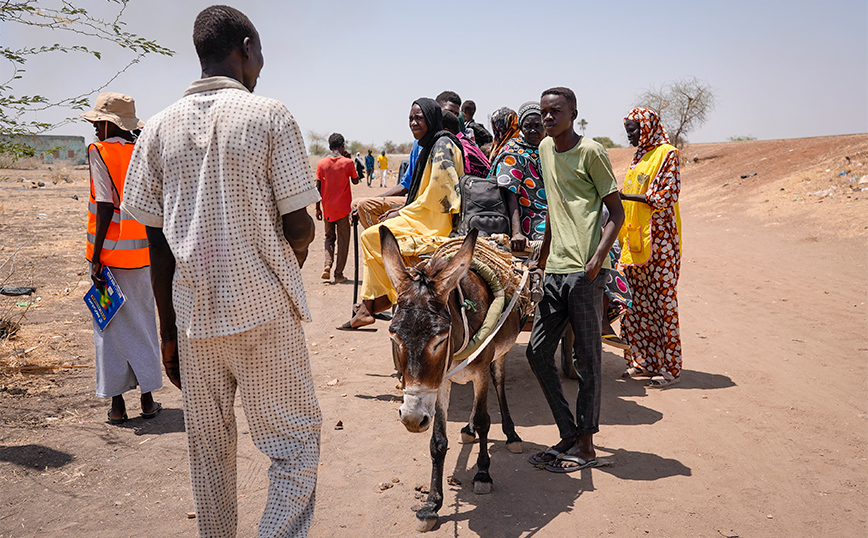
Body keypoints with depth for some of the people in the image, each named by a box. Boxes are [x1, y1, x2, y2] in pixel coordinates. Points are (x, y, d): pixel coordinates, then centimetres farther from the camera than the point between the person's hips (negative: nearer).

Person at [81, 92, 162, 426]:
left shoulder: (100, 152, -8)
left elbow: (106, 208, -15)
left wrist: (96, 258, -13)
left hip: (111, 253, -4)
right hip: (142, 253, 4)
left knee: (111, 327, 5)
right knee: (142, 323, 12)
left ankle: (117, 404, 11)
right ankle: (147, 399, 17)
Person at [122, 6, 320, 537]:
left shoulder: (160, 128, 5)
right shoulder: (270, 116, -7)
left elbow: (158, 244, 5)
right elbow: (299, 227, -10)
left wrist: (168, 330, 13)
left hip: (193, 313, 5)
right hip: (265, 312, -4)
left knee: (208, 449, 17)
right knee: (297, 440, 7)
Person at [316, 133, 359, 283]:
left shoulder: (322, 163, -1)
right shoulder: (347, 162, -7)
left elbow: (318, 187, 0)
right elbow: (355, 181, 9)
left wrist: (317, 208, 8)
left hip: (327, 208, 2)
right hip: (343, 208, -2)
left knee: (329, 237, 18)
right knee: (343, 240, 6)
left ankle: (327, 265, -2)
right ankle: (339, 274, 5)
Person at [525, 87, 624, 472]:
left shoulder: (591, 152, -5)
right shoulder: (545, 148, 16)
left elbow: (617, 212, -6)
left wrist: (598, 258, -19)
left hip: (584, 271, -8)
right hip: (555, 269, 8)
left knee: (587, 359, 0)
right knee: (537, 352, 7)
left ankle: (586, 447, 11)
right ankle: (569, 436, 18)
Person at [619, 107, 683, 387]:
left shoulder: (666, 154, -7)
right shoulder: (639, 157, 18)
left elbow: (666, 197, -16)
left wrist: (624, 196, -21)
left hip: (660, 240, -8)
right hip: (636, 241, 8)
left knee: (662, 300, -4)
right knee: (639, 301, 9)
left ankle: (670, 367, 3)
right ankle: (644, 359, 18)